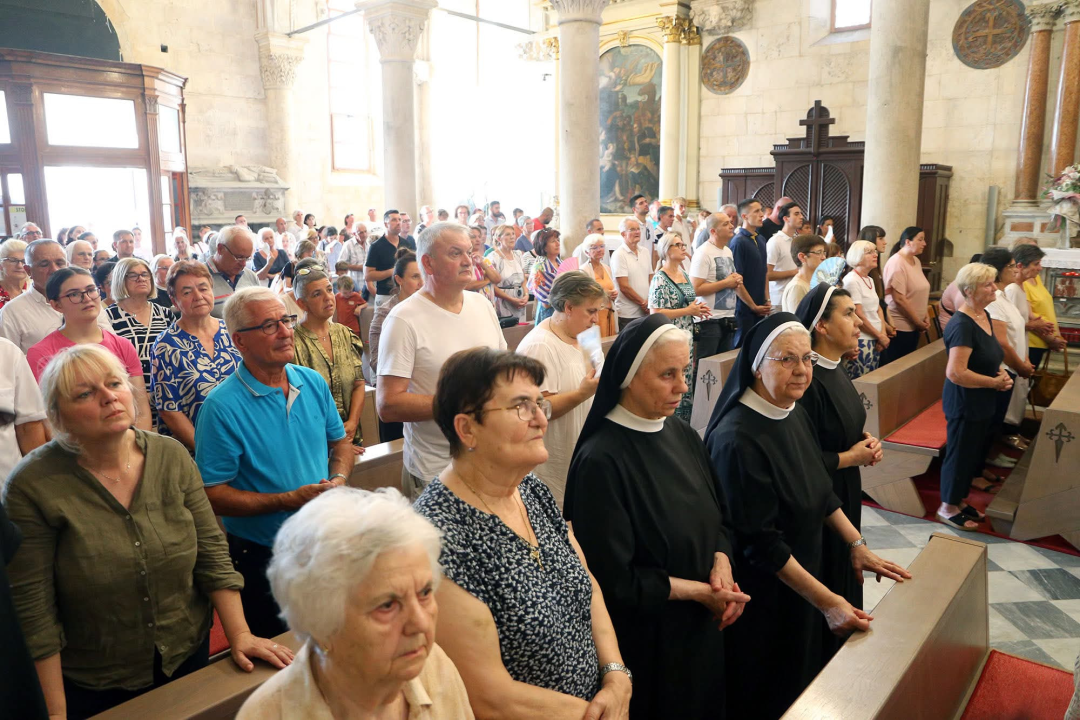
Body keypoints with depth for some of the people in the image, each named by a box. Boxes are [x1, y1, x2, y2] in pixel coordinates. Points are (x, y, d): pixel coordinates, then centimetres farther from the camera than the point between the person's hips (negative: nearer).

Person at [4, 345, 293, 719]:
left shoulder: (172, 457, -7)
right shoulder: (32, 486, -17)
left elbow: (212, 554, -4)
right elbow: (33, 609, -15)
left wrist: (240, 635, -9)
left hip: (189, 655, 3)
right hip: (92, 686, -3)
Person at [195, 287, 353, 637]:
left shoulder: (314, 382, 0)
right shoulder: (222, 407, -18)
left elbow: (341, 441, 12)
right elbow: (212, 495, -18)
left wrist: (338, 480, -9)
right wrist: (287, 500, -25)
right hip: (261, 557, -5)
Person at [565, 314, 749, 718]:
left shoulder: (680, 433, -2)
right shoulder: (600, 461, -25)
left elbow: (720, 518, 7)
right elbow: (613, 581, -22)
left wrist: (722, 565, -11)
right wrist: (698, 590, -17)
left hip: (703, 627, 7)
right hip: (644, 643, -7)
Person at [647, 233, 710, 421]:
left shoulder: (684, 275, 13)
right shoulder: (660, 279, -13)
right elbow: (656, 313, -20)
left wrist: (698, 309, 3)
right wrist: (689, 310, -17)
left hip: (687, 339, 8)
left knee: (687, 387, 12)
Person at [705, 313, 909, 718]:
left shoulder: (794, 413, -3)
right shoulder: (738, 439, -29)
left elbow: (821, 491, 10)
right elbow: (760, 543, -27)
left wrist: (857, 545, 6)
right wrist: (825, 601, -25)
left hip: (801, 569, 8)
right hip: (760, 596, -8)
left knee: (799, 674, 26)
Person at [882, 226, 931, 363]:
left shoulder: (916, 261, 10)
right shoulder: (897, 263, -15)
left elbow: (920, 293, 17)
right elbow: (899, 299, -20)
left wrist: (925, 316, 2)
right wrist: (918, 322, -13)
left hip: (913, 326, 8)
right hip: (898, 327, -8)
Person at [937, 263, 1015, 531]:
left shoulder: (984, 315, 5)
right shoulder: (962, 325, -25)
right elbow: (955, 373, -32)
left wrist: (1002, 374, 0)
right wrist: (995, 382, -20)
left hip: (982, 402, 9)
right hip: (965, 403, -9)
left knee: (974, 454, 20)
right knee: (960, 455, 4)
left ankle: (960, 502, 35)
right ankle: (948, 508, 20)